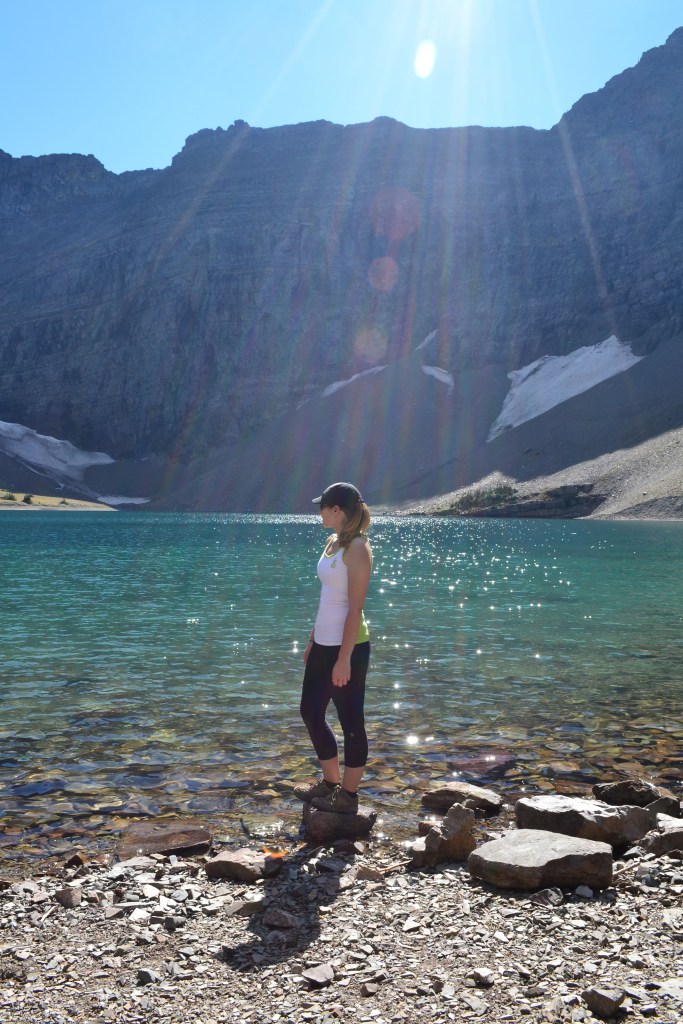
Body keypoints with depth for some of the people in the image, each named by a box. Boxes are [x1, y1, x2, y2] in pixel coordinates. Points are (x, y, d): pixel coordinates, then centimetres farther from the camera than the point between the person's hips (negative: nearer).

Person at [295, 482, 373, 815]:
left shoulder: (357, 548, -16)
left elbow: (355, 608, -19)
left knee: (350, 721, 3)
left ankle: (348, 796, 17)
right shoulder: (332, 542, 11)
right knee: (310, 712, 17)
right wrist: (312, 639, 19)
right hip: (324, 643, 10)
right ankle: (330, 781, 33)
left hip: (348, 646, -10)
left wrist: (344, 659, -20)